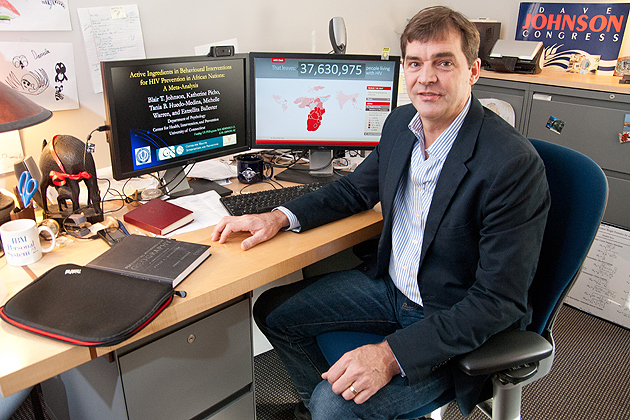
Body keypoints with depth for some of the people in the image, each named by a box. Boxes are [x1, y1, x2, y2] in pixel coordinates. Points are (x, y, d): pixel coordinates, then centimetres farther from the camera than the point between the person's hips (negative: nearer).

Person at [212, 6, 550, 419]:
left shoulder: (515, 164, -26)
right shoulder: (400, 122, -3)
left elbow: (499, 301, -25)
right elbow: (357, 188, 12)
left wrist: (392, 355, -31)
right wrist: (279, 218, -2)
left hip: (456, 322, -6)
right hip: (390, 284, 7)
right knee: (273, 311, 8)